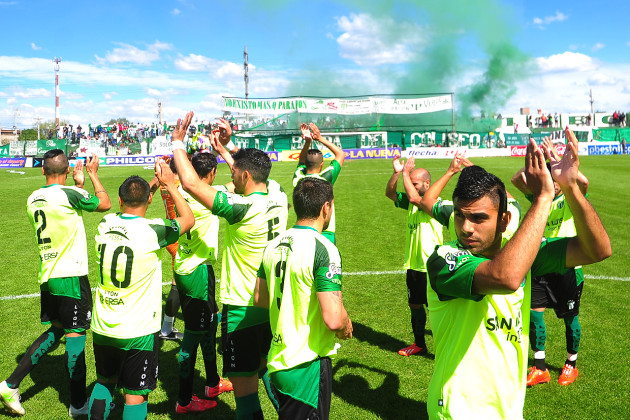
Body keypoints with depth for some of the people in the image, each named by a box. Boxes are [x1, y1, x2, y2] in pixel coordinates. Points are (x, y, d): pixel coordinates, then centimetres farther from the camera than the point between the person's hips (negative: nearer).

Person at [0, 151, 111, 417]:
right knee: (76, 334, 1)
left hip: (47, 275, 8)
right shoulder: (69, 194, -15)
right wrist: (92, 174, 12)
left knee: (55, 330, 20)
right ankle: (78, 405, 11)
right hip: (70, 275, -7)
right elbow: (104, 204, 0)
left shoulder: (34, 199, 7)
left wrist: (79, 184, 24)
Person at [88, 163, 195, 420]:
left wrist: (154, 182, 21)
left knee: (104, 381, 25)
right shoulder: (152, 230, -19)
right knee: (136, 395, 7)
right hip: (138, 332, -5)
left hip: (102, 329, 5)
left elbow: (127, 211, 20)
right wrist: (169, 184, 3)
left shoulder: (105, 224, -3)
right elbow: (189, 219, -1)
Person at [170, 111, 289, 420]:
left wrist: (178, 142, -10)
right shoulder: (277, 195, -4)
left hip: (242, 309, -8)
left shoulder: (242, 208, -25)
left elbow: (191, 183, -23)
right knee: (268, 369, 28)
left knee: (244, 388, 3)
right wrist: (227, 145, 22)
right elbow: (253, 170, 18)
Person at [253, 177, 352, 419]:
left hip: (278, 361, 7)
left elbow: (259, 299, 14)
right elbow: (333, 319, -27)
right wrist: (346, 327, -6)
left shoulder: (274, 245, 3)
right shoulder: (323, 249, -20)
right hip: (308, 368, -7)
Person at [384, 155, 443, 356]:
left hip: (430, 266, -8)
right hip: (413, 264, 8)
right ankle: (419, 344, 33)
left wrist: (406, 173, -22)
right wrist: (397, 172, -8)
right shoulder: (411, 202, 8)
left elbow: (414, 197, -33)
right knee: (415, 305, 18)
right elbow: (390, 193, 6)